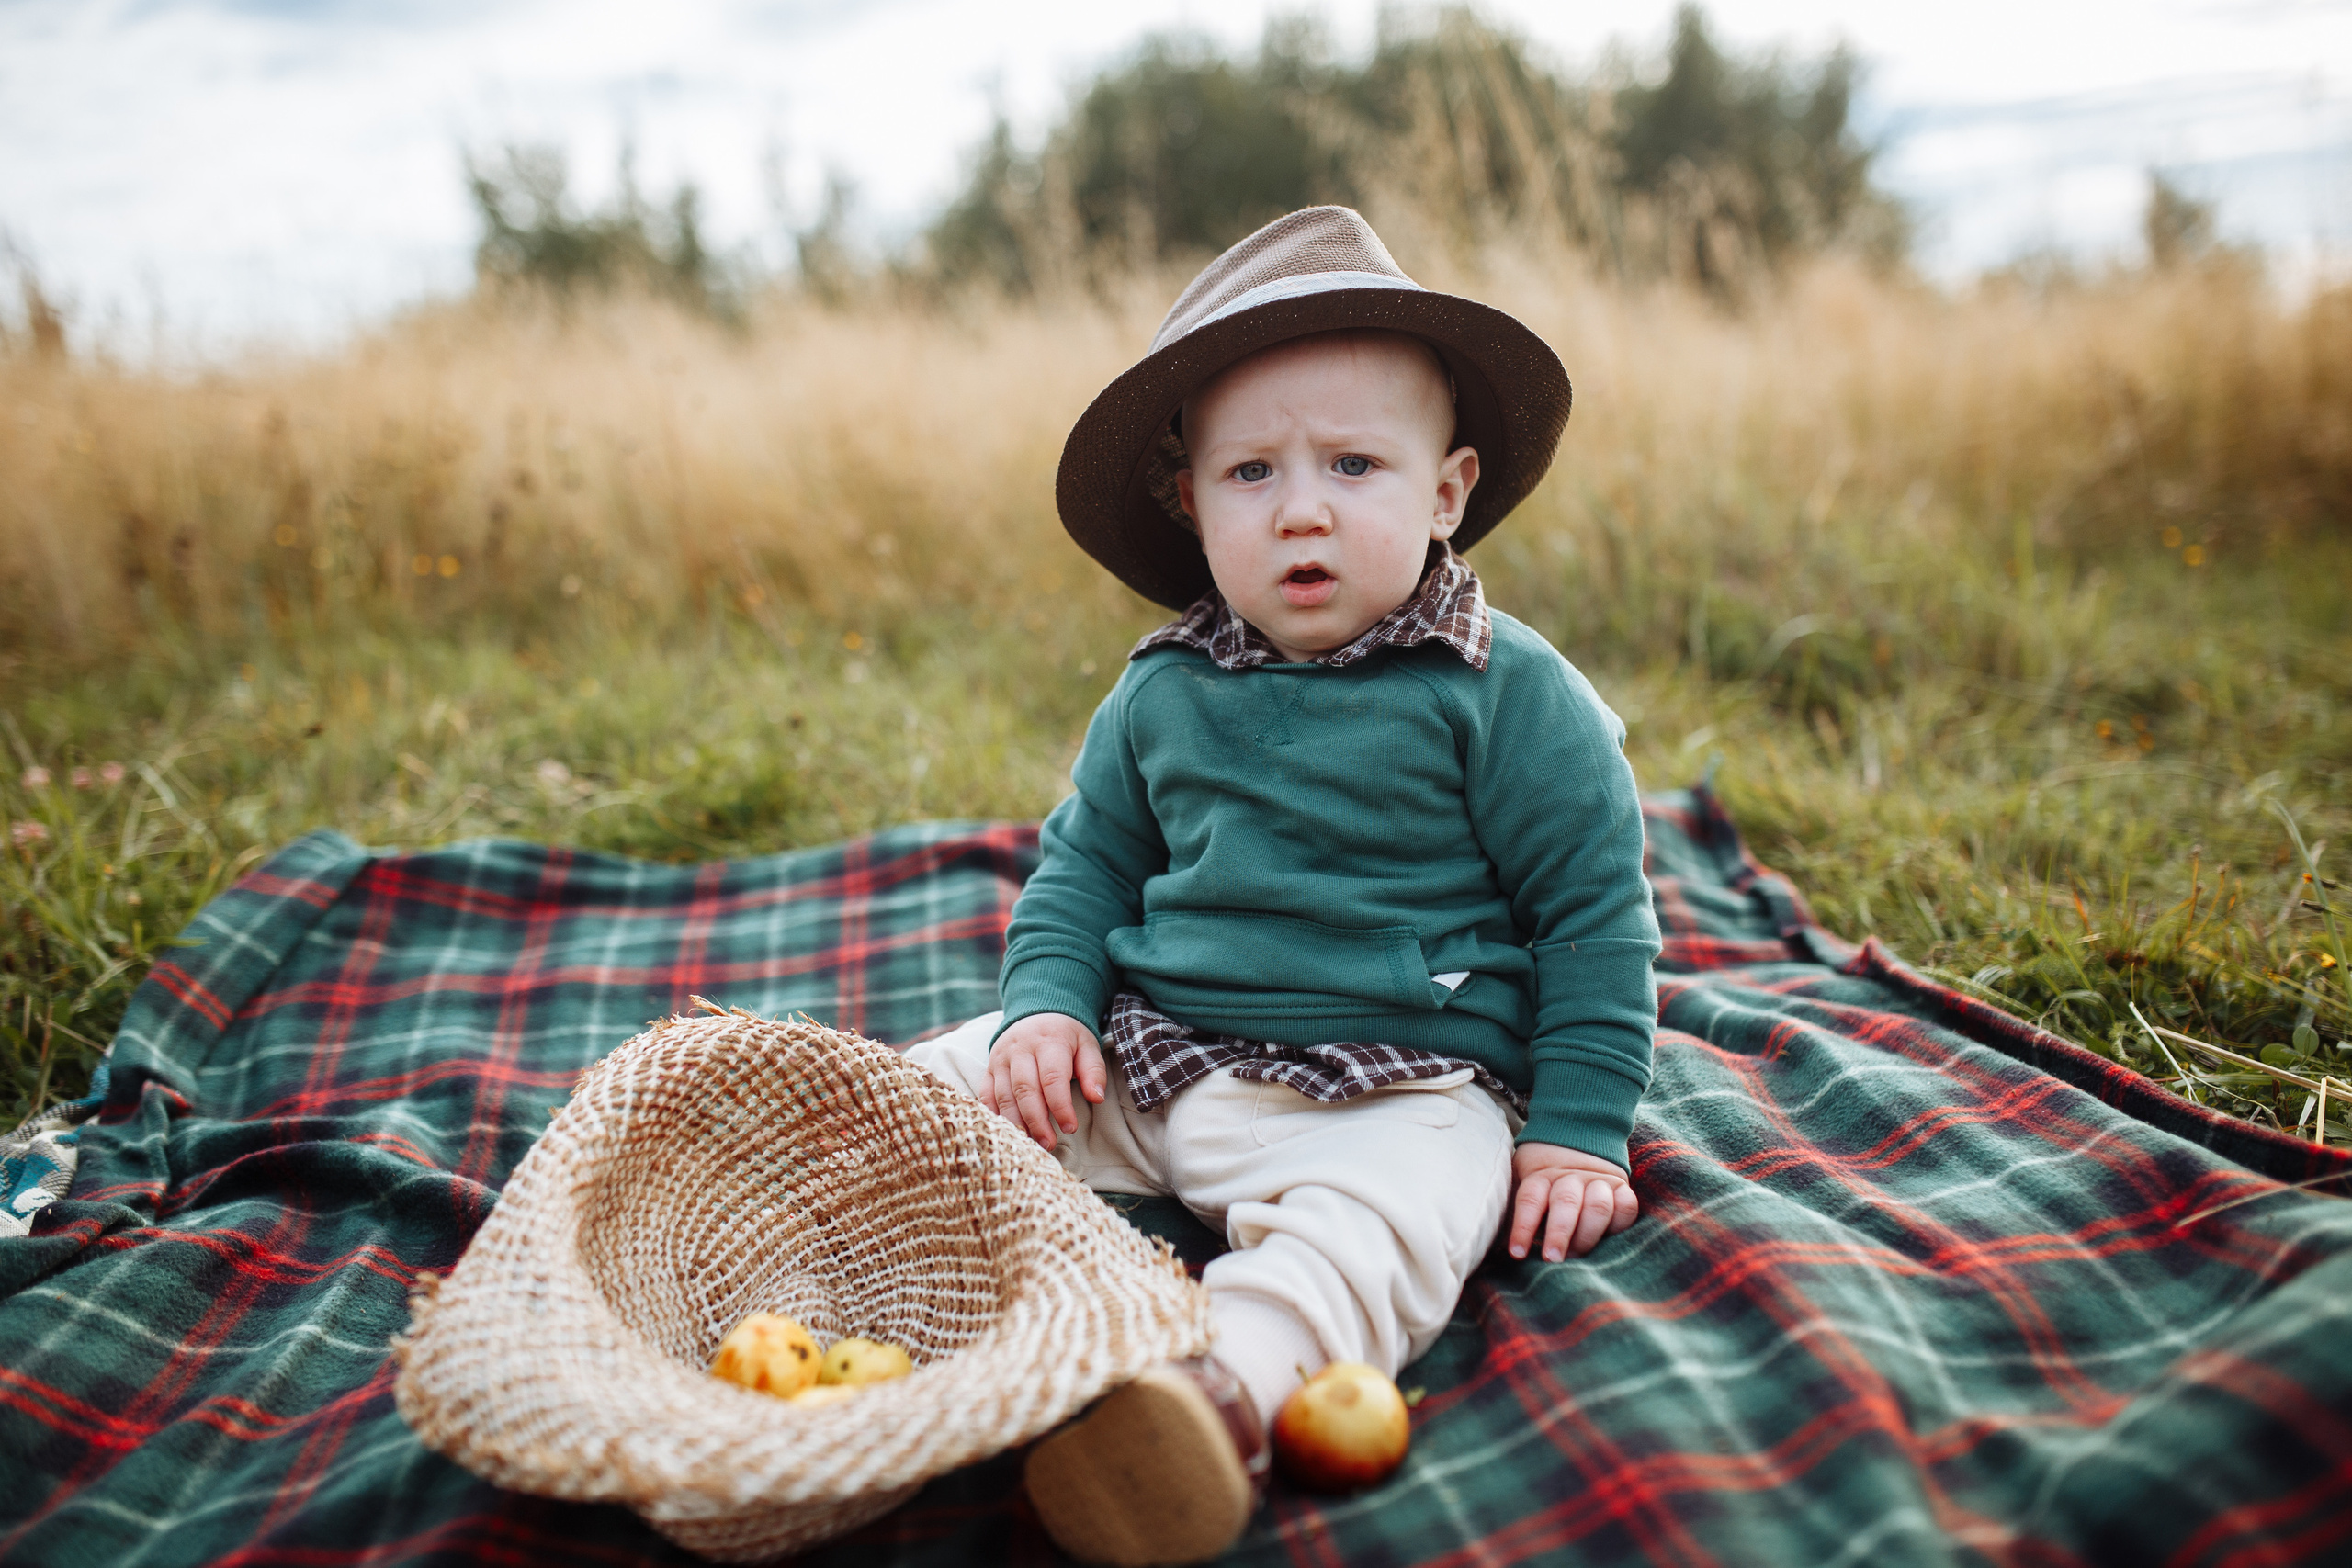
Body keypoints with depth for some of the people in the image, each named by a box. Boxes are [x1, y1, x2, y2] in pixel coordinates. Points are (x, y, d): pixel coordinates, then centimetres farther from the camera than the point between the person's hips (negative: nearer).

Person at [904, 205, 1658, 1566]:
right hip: (1152, 1062, 6)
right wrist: (1050, 1003, -1)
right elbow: (1086, 863, 16)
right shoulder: (1161, 693, 4)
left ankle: (1227, 1389, -54)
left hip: (1391, 1092, -5)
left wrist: (1579, 1132, -6)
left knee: (1371, 1223, -36)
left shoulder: (1503, 691, -8)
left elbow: (1595, 912, -4)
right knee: (942, 1085, -3)